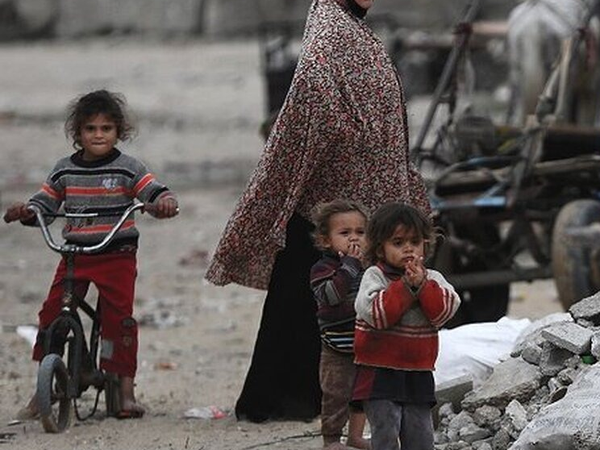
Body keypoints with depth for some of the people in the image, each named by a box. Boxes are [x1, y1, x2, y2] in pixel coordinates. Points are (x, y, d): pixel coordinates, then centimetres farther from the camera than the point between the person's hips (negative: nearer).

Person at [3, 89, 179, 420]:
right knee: (51, 314, -5)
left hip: (117, 256, -3)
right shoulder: (64, 170, 8)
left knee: (119, 317, -9)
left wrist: (165, 202, -30)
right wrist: (25, 212, -9)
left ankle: (126, 392, 1)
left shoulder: (127, 169, -1)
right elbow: (44, 203, 12)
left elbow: (155, 192, -7)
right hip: (74, 254, 3)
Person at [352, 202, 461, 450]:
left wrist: (422, 285, -19)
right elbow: (375, 313, -20)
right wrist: (406, 286, -21)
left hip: (419, 372, 4)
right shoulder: (375, 276, -5)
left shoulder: (433, 279, 7)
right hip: (380, 373, -4)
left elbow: (444, 310, -8)